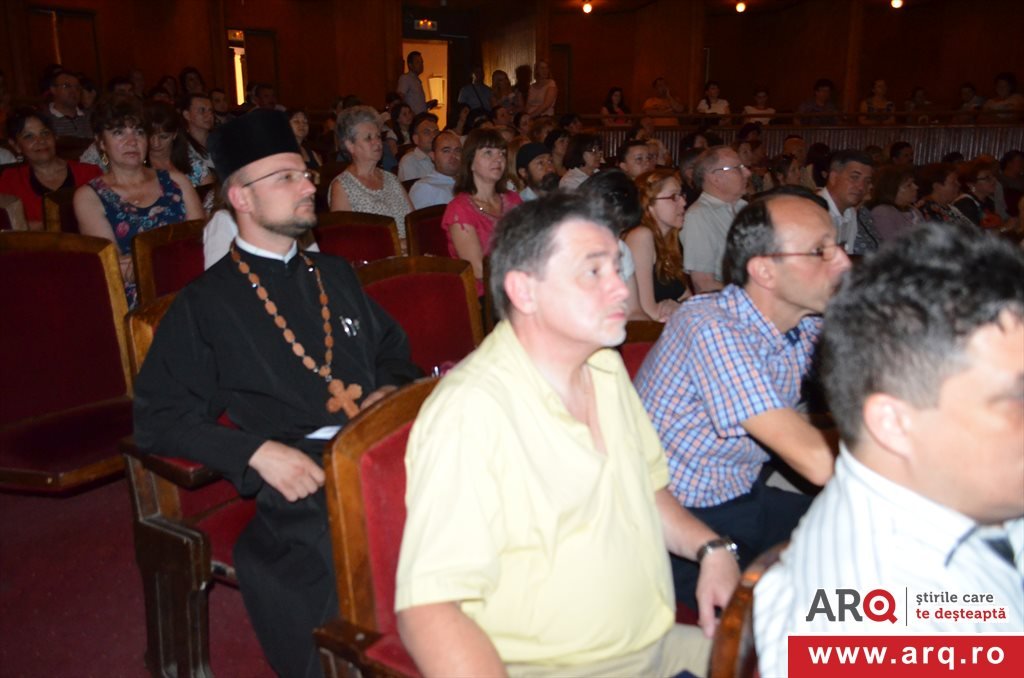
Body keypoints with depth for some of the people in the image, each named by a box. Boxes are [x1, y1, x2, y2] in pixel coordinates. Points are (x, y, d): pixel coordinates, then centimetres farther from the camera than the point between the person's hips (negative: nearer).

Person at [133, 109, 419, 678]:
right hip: (301, 476, -4)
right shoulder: (206, 304, 7)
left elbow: (393, 347, 29)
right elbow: (159, 418, 2)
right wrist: (257, 451, -12)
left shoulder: (335, 274, 24)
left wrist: (391, 389, 5)